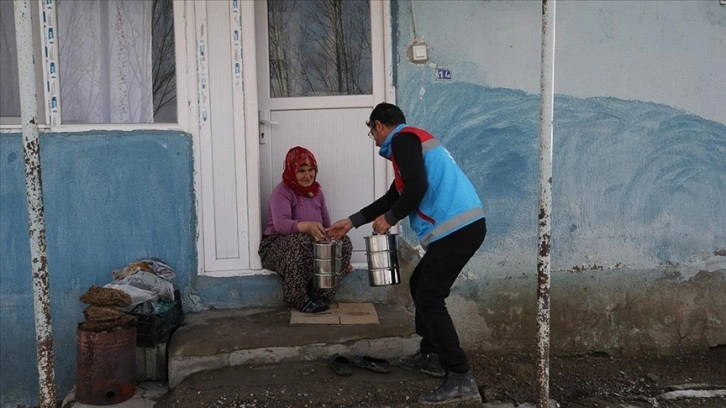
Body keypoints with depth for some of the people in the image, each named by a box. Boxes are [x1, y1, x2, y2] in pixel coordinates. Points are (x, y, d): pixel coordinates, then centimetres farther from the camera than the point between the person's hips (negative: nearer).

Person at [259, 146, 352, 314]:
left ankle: (321, 296, -8)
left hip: (312, 244, 6)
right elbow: (280, 224, -32)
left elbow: (327, 226, 10)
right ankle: (299, 300, -22)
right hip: (276, 246, -6)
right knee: (300, 241, -39)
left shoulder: (316, 192, 8)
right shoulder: (281, 192, -13)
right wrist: (308, 226, -52)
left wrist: (342, 258, -2)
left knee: (344, 242, -17)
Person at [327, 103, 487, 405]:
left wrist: (389, 219, -4)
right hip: (463, 226, 10)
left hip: (456, 229, -10)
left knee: (429, 299, -7)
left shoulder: (403, 139, -5)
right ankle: (431, 355, 29)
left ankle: (461, 379, -7)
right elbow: (394, 196, 31)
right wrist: (352, 222, 35)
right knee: (421, 286, 21)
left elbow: (417, 188, -19)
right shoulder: (412, 141, 26)